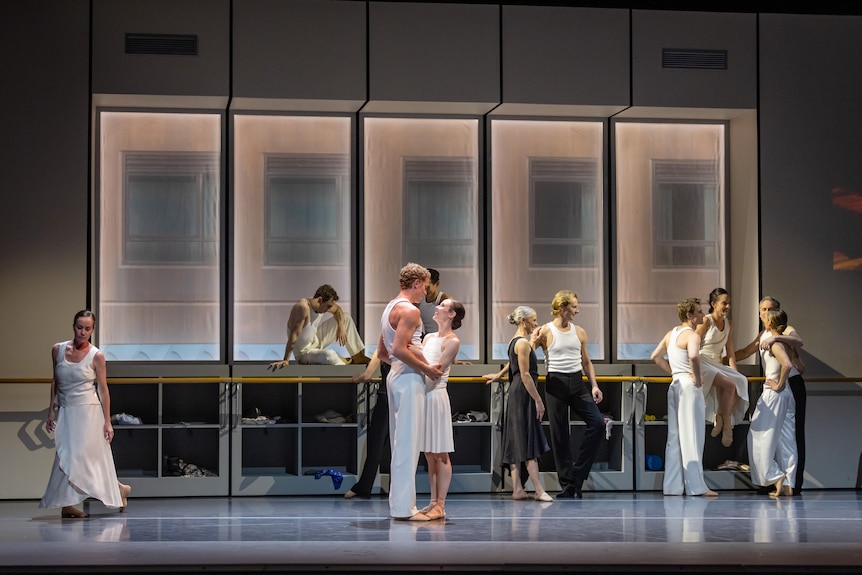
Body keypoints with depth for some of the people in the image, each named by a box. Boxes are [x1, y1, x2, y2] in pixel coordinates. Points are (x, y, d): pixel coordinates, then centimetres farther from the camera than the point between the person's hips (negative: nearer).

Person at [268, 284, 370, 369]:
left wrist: (341, 327, -4)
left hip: (316, 341, 9)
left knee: (346, 318, 11)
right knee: (329, 355, -40)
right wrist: (285, 360, -39)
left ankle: (358, 356, 20)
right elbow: (294, 334, -36)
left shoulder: (322, 304, -7)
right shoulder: (303, 307, -32)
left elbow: (338, 309, 13)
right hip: (304, 353, -9)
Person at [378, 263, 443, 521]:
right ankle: (404, 507, -8)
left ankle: (399, 502, 18)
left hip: (396, 375, 10)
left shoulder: (390, 308, 17)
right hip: (409, 379, -10)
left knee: (401, 442, 13)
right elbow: (400, 349, -23)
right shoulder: (409, 310, -13)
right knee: (408, 444, -8)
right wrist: (427, 369, -14)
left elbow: (382, 352, 21)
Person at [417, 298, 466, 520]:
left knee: (440, 454, -3)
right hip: (422, 395, 7)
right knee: (429, 453, 9)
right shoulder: (429, 337, 15)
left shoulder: (452, 341, -6)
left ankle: (440, 506, -2)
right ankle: (433, 502, 14)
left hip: (436, 396, -7)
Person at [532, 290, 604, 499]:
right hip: (556, 383, -4)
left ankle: (578, 472, 0)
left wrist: (594, 385, 6)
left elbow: (586, 361, 16)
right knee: (560, 435, -1)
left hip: (577, 382, 4)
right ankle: (567, 484, 7)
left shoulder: (579, 332, 11)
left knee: (598, 423, -12)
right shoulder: (545, 331, -2)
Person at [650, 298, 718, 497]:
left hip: (675, 385, 8)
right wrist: (697, 377, -18)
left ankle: (673, 486, 11)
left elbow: (655, 356, 20)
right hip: (689, 386, -8)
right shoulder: (692, 335, -11)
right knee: (692, 436, -6)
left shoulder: (671, 334, 14)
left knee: (675, 437, 10)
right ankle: (696, 486, -5)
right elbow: (693, 356, -31)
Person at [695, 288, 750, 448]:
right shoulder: (706, 322, -9)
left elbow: (730, 352, 14)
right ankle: (727, 425, -13)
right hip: (703, 364, -7)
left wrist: (734, 373, 3)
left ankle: (720, 419, -10)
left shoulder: (728, 324, 12)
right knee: (729, 385, -26)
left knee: (741, 382, -17)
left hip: (717, 365, 7)